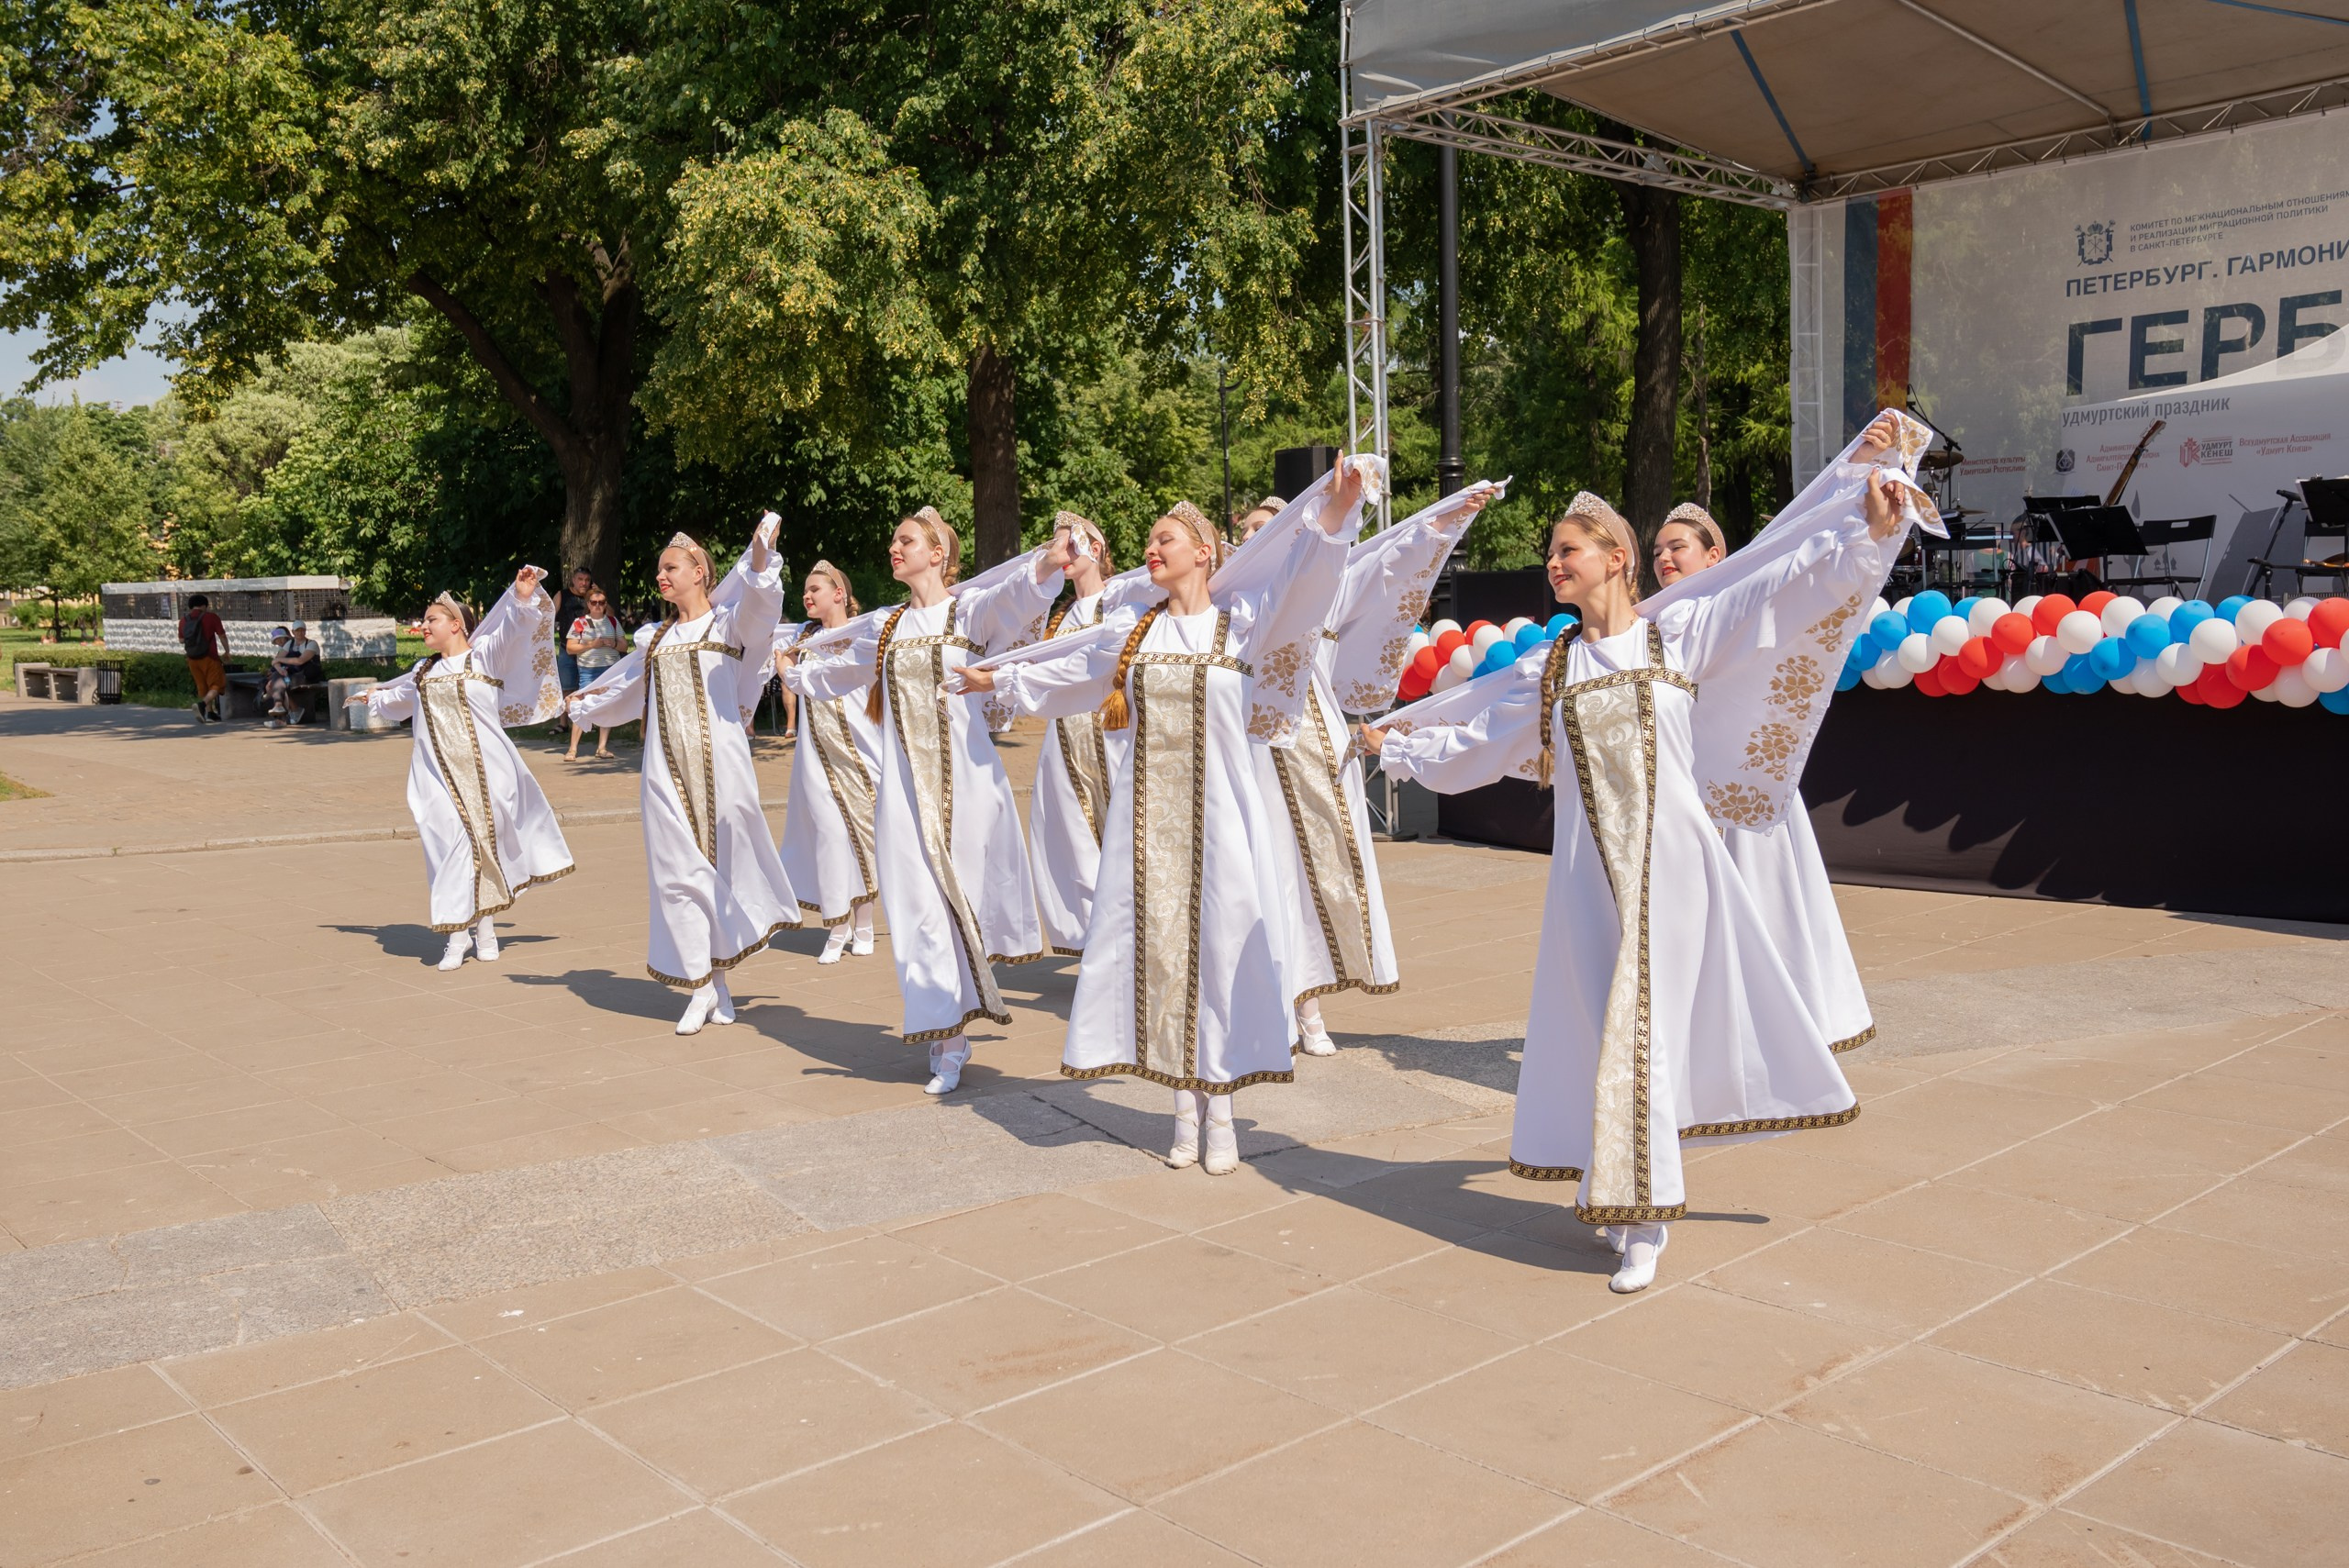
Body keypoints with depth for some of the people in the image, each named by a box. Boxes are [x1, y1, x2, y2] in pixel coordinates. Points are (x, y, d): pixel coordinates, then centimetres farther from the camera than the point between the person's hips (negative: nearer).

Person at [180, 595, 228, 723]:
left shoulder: (184, 620, 7)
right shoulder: (211, 617, -5)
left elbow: (181, 640, 15)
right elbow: (222, 636, -4)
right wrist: (227, 652, 9)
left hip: (192, 659, 5)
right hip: (209, 657, -5)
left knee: (202, 687, 15)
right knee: (216, 684, -3)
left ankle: (210, 713, 17)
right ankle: (202, 704, -28)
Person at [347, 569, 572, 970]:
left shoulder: (483, 655, 3)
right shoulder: (424, 671, 19)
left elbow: (513, 628, -13)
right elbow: (403, 695, 42)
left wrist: (522, 597, -31)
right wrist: (376, 699, 60)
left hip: (484, 769, -4)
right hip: (438, 772, 4)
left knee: (488, 843, 0)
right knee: (451, 845, -4)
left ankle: (485, 926, 15)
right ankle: (458, 937, -1)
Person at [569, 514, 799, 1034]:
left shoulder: (726, 623, 3)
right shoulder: (656, 639, 17)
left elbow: (756, 601, -19)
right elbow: (623, 684, 35)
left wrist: (760, 554, -38)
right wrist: (583, 700, 51)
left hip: (719, 761, -4)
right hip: (667, 766, 4)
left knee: (726, 858, -1)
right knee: (677, 869, -1)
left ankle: (717, 977, 14)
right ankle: (703, 985, 4)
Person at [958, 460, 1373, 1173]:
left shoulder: (1242, 623, 0)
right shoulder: (1134, 631, 11)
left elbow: (1301, 579, -14)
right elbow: (1065, 672, 25)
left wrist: (1333, 517, -30)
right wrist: (998, 678, 35)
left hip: (1218, 812, -3)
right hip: (1148, 814, 4)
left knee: (1220, 951, -2)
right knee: (1158, 949, 4)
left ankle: (1219, 1112, 10)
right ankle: (1185, 1108, 15)